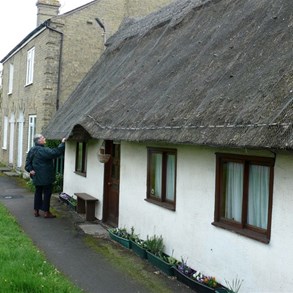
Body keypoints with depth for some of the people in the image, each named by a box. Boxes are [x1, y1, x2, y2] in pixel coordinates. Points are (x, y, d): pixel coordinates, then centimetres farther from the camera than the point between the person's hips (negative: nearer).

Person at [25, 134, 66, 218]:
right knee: (47, 193, 2)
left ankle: (36, 211, 19)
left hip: (37, 177, 8)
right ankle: (46, 212, 6)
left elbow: (28, 161, 12)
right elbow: (55, 153, -28)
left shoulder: (32, 150, 8)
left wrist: (30, 169, 5)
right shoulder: (44, 150, -19)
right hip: (46, 177, -8)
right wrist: (62, 143, -23)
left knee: (38, 193, 15)